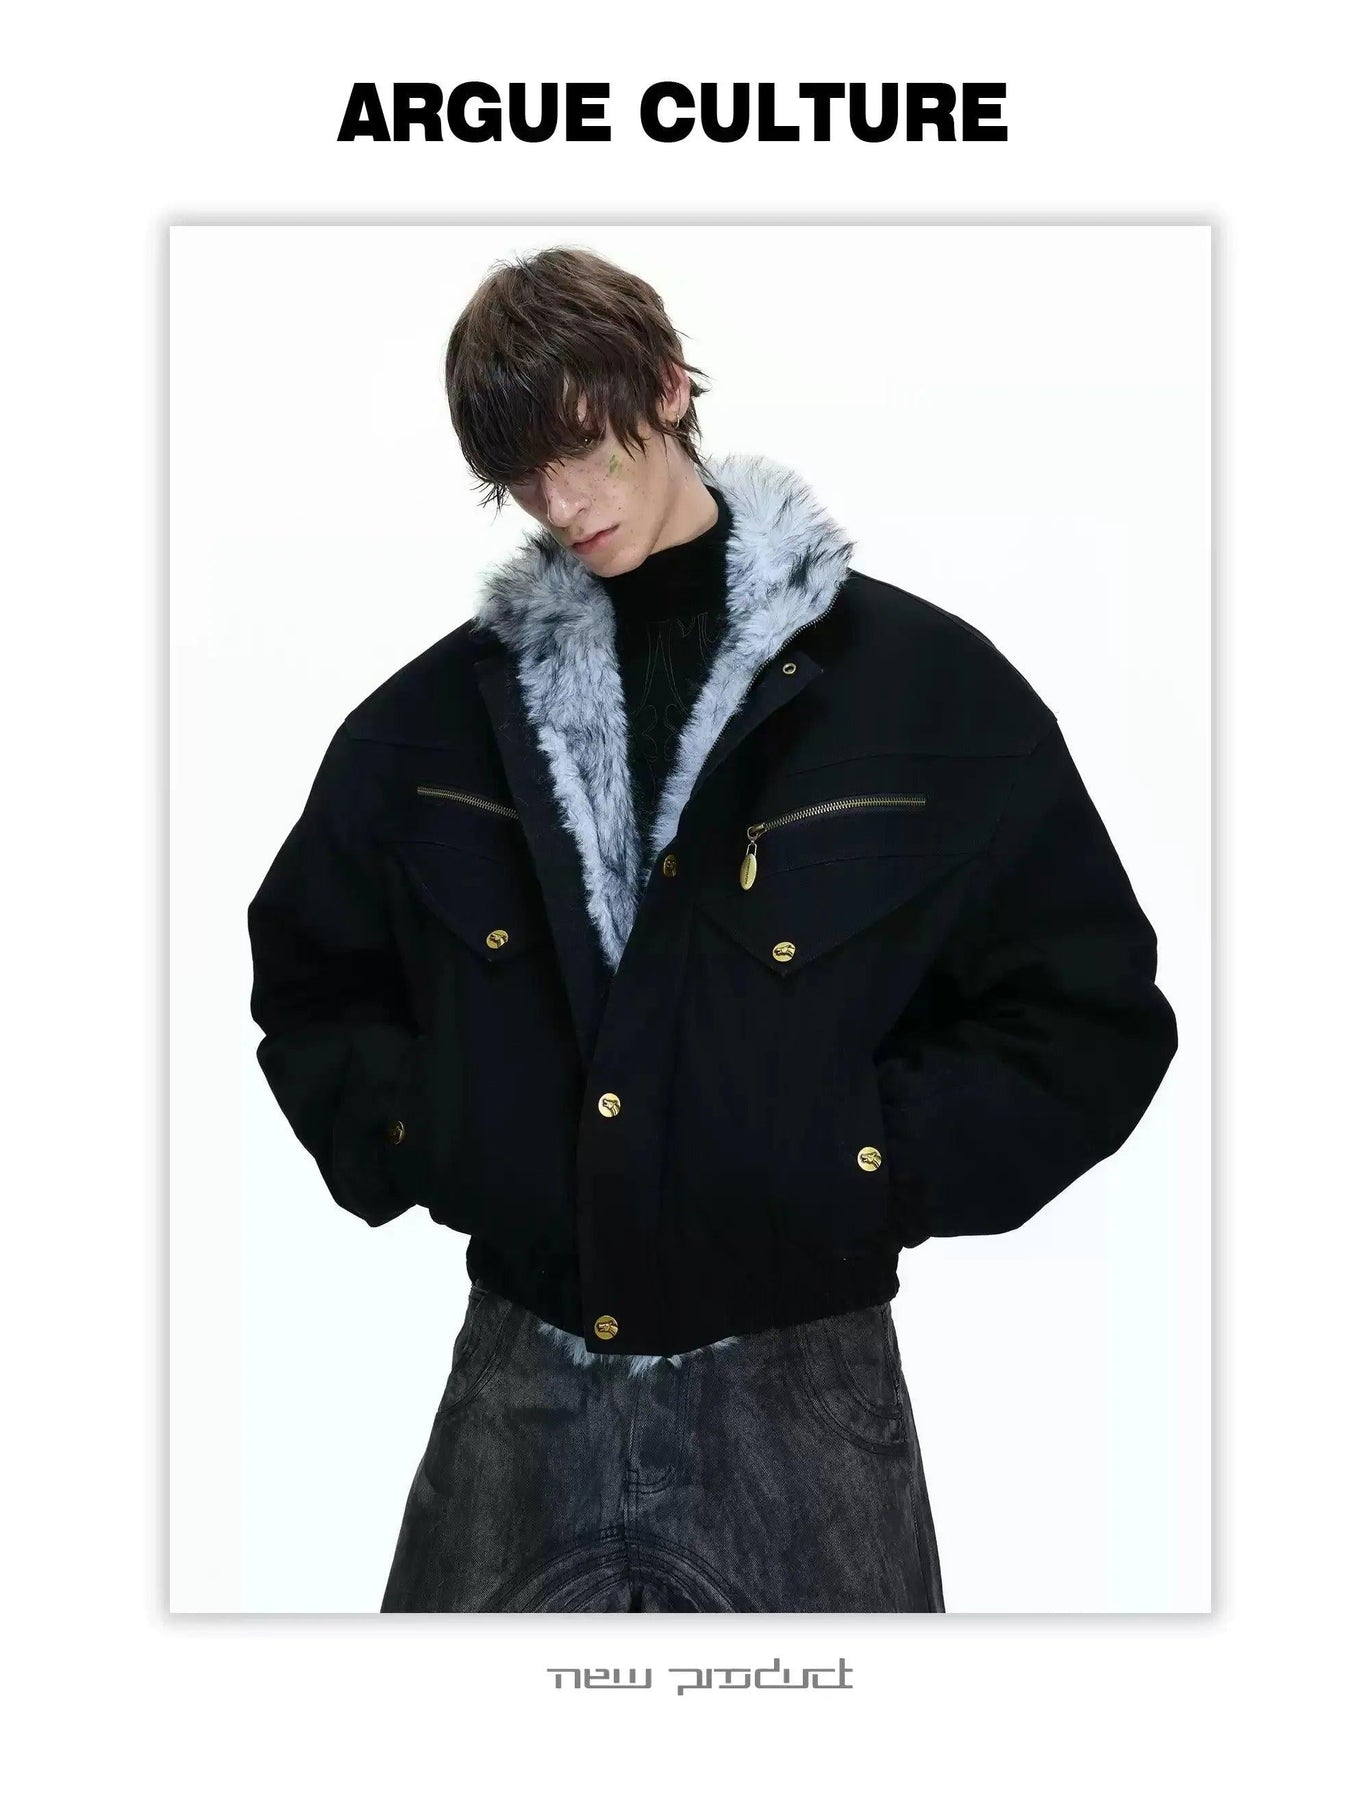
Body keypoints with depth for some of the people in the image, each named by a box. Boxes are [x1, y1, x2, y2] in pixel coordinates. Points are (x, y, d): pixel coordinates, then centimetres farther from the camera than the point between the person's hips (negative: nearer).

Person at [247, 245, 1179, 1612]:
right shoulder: (441, 711, 4)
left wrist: (873, 1161, -11)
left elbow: (1092, 1018, -2)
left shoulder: (925, 687, -6)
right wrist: (401, 1133, 1)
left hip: (797, 1384, -2)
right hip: (521, 1379, 3)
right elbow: (305, 978, 17)